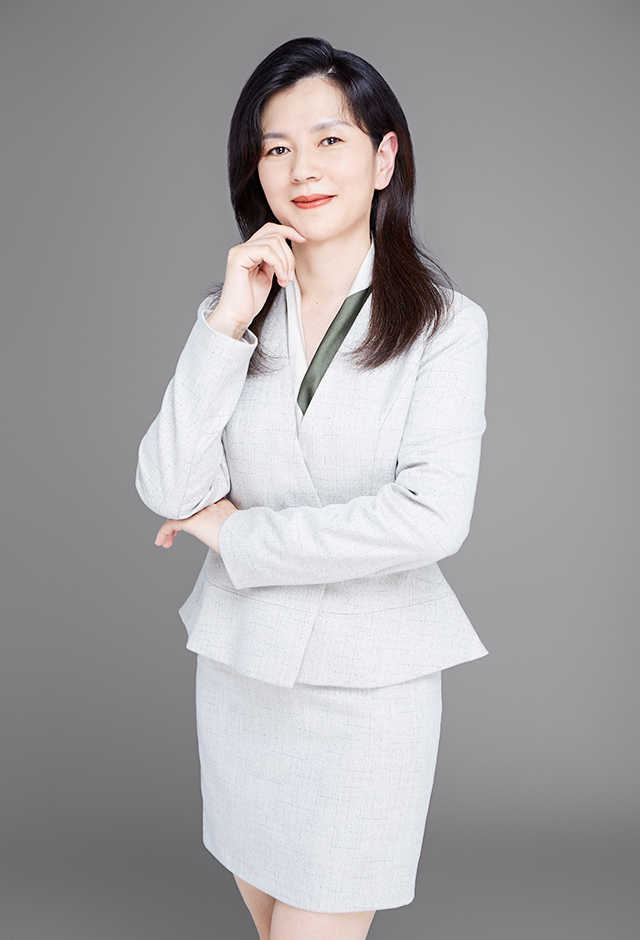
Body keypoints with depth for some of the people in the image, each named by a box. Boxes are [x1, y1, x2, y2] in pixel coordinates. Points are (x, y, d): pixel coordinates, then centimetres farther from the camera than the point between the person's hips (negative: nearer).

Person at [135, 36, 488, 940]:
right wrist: (228, 324, -17)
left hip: (368, 678, -4)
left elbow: (432, 519, -22)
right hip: (239, 661, 4)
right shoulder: (234, 312, 0)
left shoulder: (445, 323, -11)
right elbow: (169, 492, -9)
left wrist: (239, 534, -14)